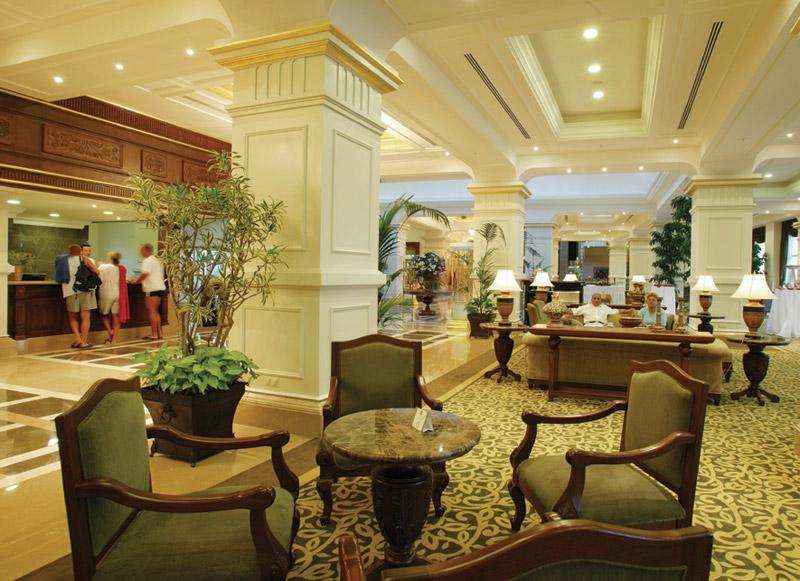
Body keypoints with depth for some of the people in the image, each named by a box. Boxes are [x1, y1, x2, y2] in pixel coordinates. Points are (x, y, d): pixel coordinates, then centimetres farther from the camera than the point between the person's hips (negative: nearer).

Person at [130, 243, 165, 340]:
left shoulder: (147, 261, -9)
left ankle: (154, 334, -6)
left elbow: (145, 273, -22)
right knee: (156, 311, 14)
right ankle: (159, 333, 14)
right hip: (160, 287, 10)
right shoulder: (157, 260, 21)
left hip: (152, 289, -10)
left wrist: (136, 280, -7)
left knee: (151, 311, -6)